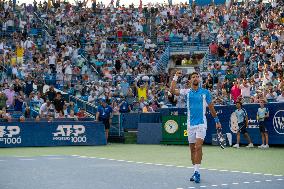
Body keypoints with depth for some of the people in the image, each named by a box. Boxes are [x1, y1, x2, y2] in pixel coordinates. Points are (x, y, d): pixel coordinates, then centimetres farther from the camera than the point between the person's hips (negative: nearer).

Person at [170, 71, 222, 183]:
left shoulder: (205, 92, 3)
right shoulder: (187, 92, 6)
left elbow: (211, 107, 11)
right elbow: (173, 91, -9)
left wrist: (217, 120, 14)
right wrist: (176, 77, -10)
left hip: (201, 123, -3)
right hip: (191, 124, 3)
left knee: (198, 146, -15)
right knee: (192, 148, 7)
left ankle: (197, 172, -15)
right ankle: (195, 172, 16)